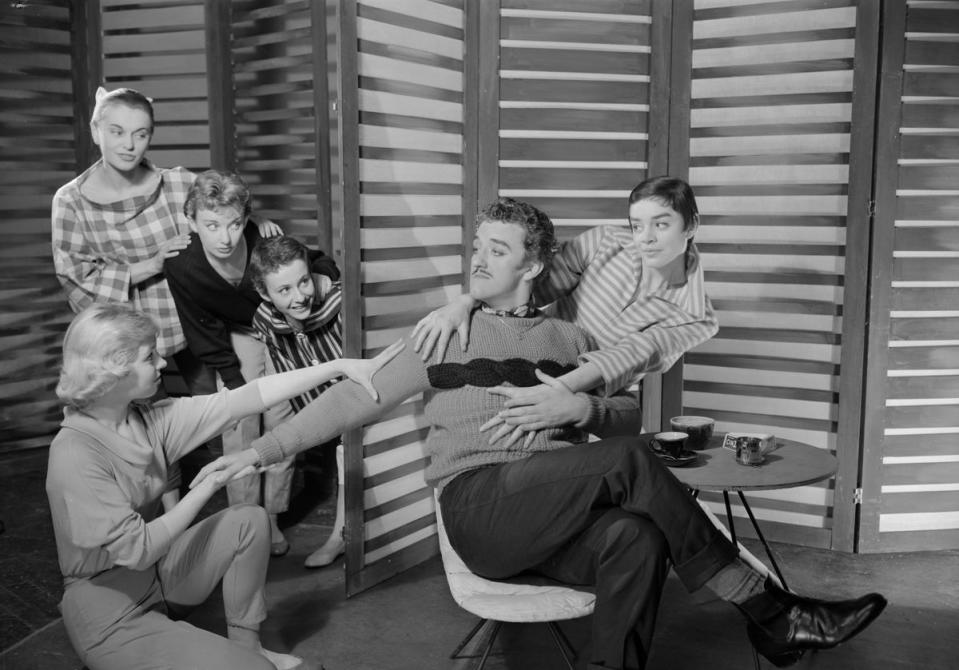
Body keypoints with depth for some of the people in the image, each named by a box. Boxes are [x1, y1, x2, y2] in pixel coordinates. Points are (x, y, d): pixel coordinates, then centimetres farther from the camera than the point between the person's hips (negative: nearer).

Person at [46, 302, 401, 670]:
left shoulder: (149, 419, -6)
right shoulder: (74, 454, -27)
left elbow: (248, 398, -10)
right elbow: (136, 549, -27)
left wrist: (342, 366, -12)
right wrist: (210, 484, -19)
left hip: (155, 573, 8)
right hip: (110, 615, -8)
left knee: (249, 521, 1)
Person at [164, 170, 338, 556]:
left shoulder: (265, 241, -32)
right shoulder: (182, 267, -27)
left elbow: (316, 264, -10)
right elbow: (204, 335, -13)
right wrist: (232, 379, -12)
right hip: (235, 339, 0)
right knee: (240, 434, -3)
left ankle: (272, 518, 19)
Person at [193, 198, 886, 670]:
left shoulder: (568, 339, 20)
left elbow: (628, 414, 18)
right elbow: (357, 398, 8)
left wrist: (583, 407, -5)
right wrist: (263, 448, -1)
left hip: (563, 511, 3)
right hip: (480, 506, -3)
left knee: (636, 538, -33)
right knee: (629, 463, -26)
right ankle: (770, 612, -16)